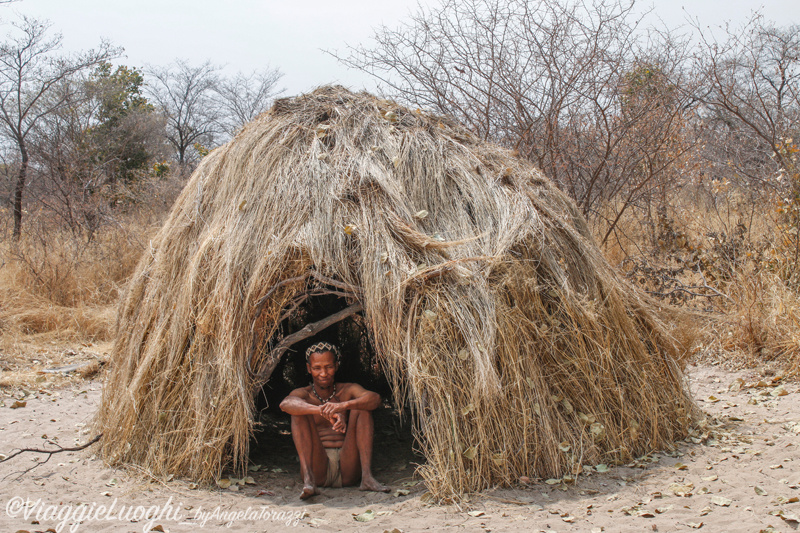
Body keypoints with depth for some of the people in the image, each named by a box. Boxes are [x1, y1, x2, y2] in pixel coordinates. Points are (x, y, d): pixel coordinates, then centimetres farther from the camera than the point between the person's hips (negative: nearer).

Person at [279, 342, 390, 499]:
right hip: (317, 467, -1)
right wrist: (323, 411, -40)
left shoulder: (348, 390, 10)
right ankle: (308, 480, -33)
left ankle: (367, 476, -27)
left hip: (348, 470, 1)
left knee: (362, 407, -13)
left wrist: (343, 406, -35)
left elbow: (375, 398, -14)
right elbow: (285, 404, -21)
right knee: (300, 411, -16)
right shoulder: (303, 395, 6)